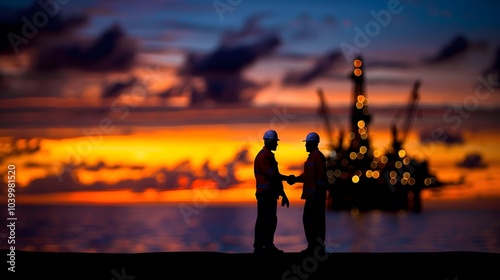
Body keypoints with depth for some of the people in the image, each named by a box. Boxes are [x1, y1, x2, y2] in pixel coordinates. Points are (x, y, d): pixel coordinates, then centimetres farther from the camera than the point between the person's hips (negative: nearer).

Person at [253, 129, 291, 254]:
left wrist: (283, 194, 17)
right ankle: (258, 247, -4)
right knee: (263, 220, -7)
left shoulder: (270, 156, 18)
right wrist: (287, 178, -9)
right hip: (265, 193, -10)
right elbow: (272, 175, -20)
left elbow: (276, 176, 19)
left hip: (271, 193, 10)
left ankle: (269, 245, 16)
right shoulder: (263, 156, -13)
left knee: (271, 220, 11)